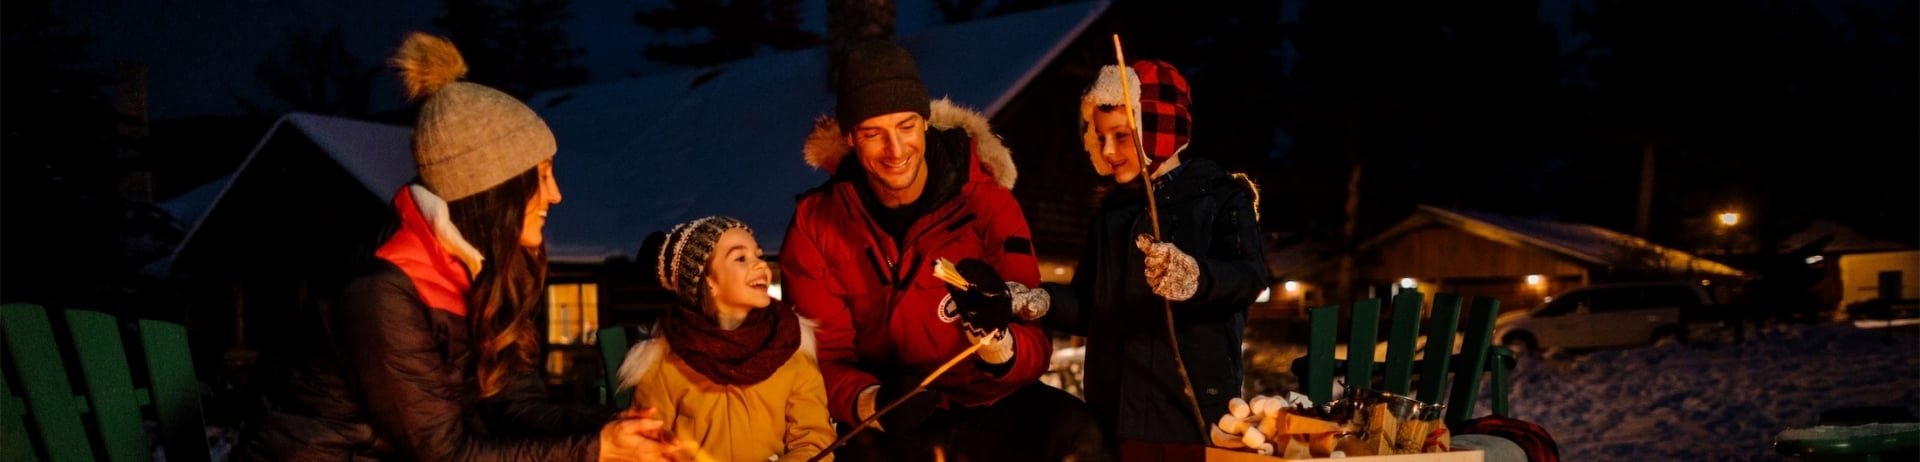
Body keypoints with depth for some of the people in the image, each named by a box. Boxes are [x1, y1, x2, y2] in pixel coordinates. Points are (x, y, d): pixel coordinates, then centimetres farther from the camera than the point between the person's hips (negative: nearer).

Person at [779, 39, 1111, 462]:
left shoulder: (987, 202, -8)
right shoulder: (816, 225, -4)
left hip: (991, 407, -1)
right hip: (884, 426, 1)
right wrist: (871, 401, -26)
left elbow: (1036, 343, -11)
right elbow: (825, 356, -4)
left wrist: (998, 342, -35)